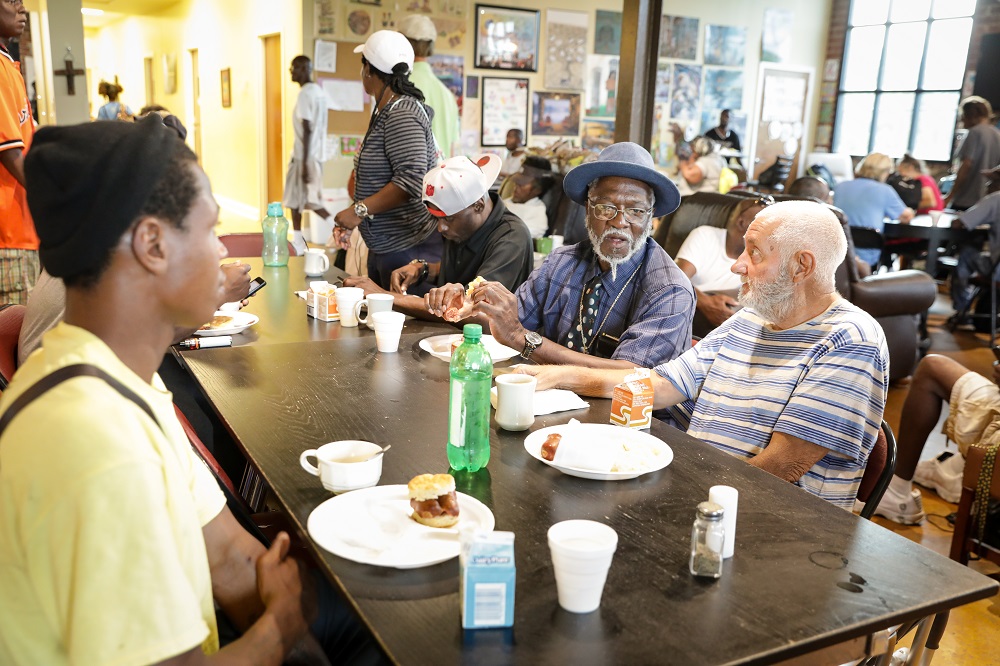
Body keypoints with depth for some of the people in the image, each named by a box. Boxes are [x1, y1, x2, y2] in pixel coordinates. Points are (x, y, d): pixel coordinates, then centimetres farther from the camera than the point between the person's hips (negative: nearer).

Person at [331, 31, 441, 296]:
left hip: (409, 247, -10)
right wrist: (349, 222, 16)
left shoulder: (402, 115, -15)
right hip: (384, 247, 10)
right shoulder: (385, 112, 16)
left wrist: (360, 210, -22)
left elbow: (410, 181, -25)